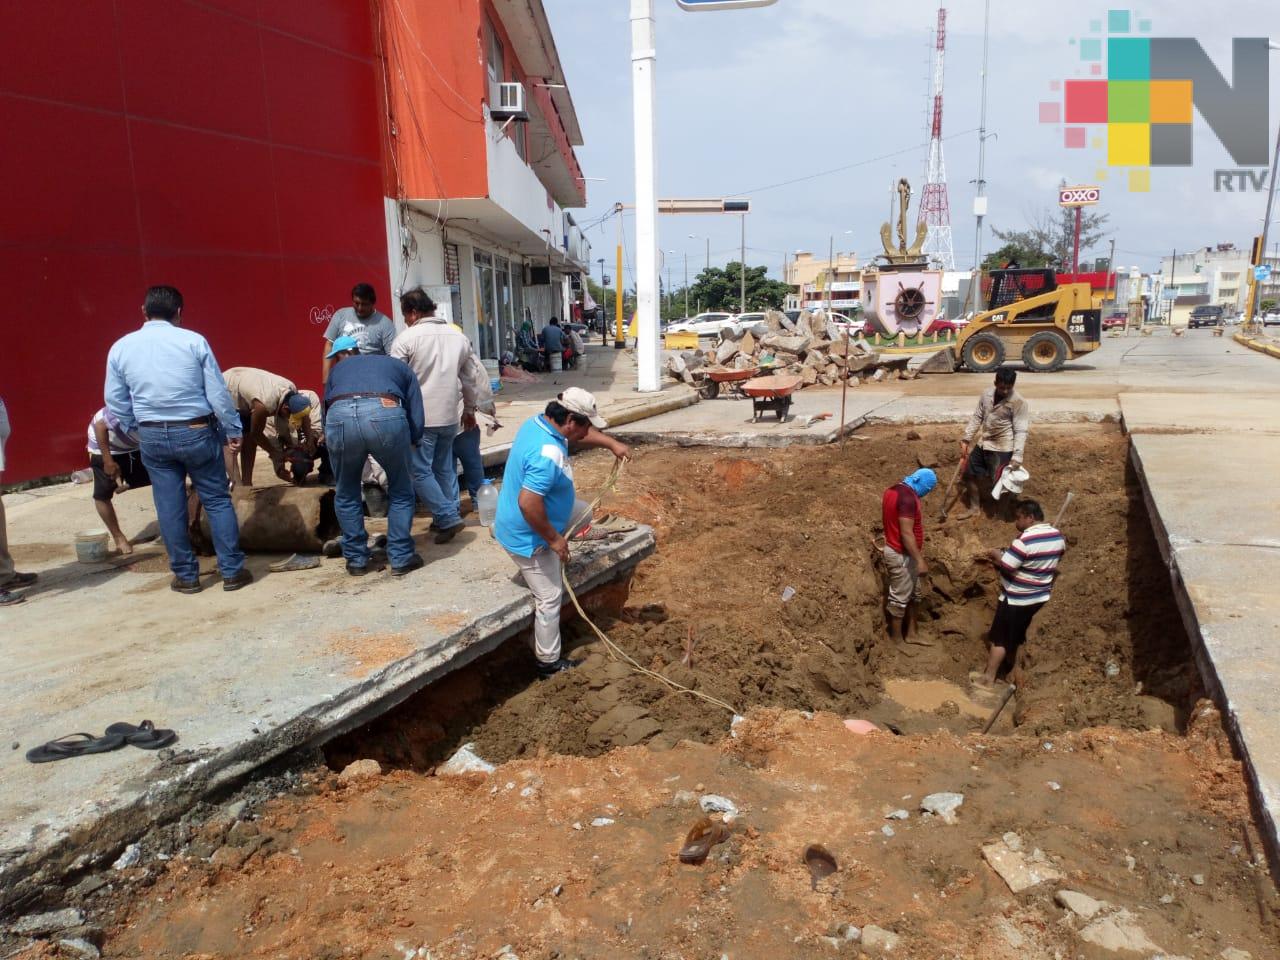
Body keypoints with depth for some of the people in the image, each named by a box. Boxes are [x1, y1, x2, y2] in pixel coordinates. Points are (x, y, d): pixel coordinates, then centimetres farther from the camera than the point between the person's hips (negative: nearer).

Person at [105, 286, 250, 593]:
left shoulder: (121, 347, 1)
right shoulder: (193, 341, -8)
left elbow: (116, 403, 7)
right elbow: (218, 393, -7)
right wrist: (233, 431, 3)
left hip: (152, 437, 3)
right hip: (197, 432, -2)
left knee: (170, 508, 10)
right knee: (217, 501, 8)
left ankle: (186, 576, 19)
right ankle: (232, 571, 12)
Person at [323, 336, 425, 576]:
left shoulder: (338, 369, 38)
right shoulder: (400, 366, 34)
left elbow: (326, 409, 35)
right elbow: (417, 422, 23)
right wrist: (402, 447, 39)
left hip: (340, 417, 2)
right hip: (386, 414, -1)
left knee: (347, 495, 24)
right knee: (401, 492, 21)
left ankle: (356, 559, 29)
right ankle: (401, 558, 23)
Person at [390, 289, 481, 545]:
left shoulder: (407, 338, -9)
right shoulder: (458, 336, 9)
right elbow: (468, 379, 16)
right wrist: (470, 409, 26)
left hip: (420, 417, -6)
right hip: (450, 415, 6)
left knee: (421, 471, 1)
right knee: (445, 469, 15)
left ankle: (448, 517, -6)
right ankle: (446, 518, 20)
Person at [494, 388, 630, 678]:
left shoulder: (540, 422, -4)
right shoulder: (547, 455, -35)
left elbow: (579, 435, 17)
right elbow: (528, 504, -37)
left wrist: (611, 443, 13)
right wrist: (554, 539, -25)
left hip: (516, 522, 10)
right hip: (528, 536, -9)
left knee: (584, 513, 27)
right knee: (550, 599, 4)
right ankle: (549, 663, 22)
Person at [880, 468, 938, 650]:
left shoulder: (895, 490, 8)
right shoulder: (908, 497, -24)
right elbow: (906, 533, -26)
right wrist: (920, 560, -22)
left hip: (897, 551, 10)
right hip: (902, 555, -10)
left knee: (911, 594, 20)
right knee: (900, 598, 3)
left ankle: (910, 634, 30)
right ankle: (897, 640, 15)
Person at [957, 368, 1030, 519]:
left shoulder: (1018, 402, -17)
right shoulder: (986, 393, 0)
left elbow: (1020, 431, -19)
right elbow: (977, 417, 9)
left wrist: (1017, 457, -25)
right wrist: (966, 440, 6)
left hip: (1002, 448, -7)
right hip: (983, 443, 7)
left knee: (998, 481, -4)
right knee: (970, 473, 14)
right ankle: (973, 507, 31)